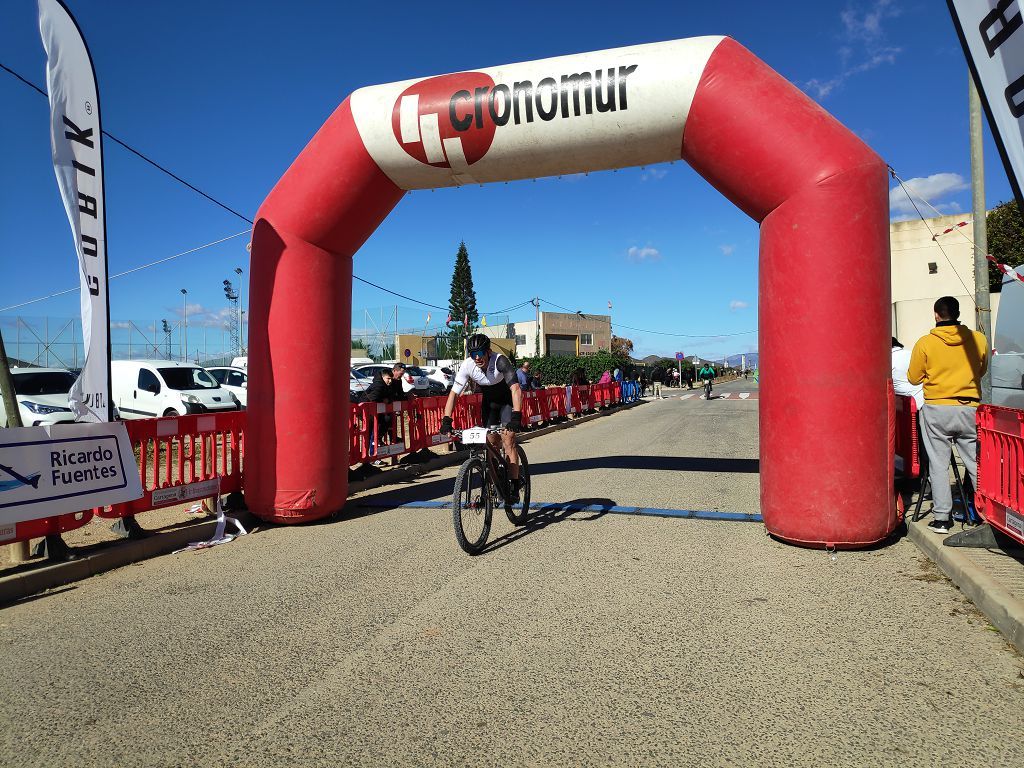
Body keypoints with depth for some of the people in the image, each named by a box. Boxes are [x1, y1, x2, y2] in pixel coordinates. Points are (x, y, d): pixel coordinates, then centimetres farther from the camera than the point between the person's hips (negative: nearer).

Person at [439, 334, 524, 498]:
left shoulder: (500, 361, -34)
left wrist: (516, 417, -53)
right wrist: (446, 420, -31)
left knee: (508, 440, -16)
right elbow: (453, 393, -20)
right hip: (489, 402, 4)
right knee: (491, 443, 3)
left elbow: (516, 389, -41)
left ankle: (514, 487, -13)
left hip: (508, 401, -4)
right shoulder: (467, 366, -23)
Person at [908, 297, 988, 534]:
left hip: (936, 411, -2)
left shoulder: (925, 343, -8)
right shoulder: (978, 339, 0)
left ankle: (942, 517, 5)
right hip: (969, 409, 2)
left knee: (938, 465, 4)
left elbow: (914, 378, 1)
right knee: (976, 464, 10)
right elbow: (982, 371, 15)